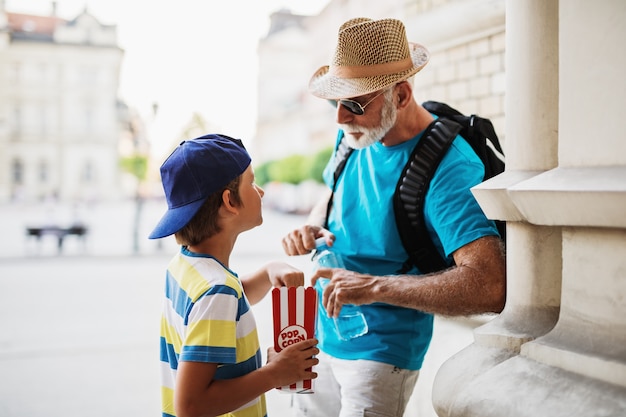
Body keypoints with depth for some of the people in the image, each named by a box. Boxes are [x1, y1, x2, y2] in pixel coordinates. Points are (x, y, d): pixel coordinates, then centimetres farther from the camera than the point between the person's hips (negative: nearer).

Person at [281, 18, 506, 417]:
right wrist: (312, 229, -6)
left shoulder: (447, 167, -27)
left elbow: (491, 286, -36)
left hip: (382, 351, -7)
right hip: (320, 332, 8)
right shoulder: (357, 135, -3)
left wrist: (376, 287, -37)